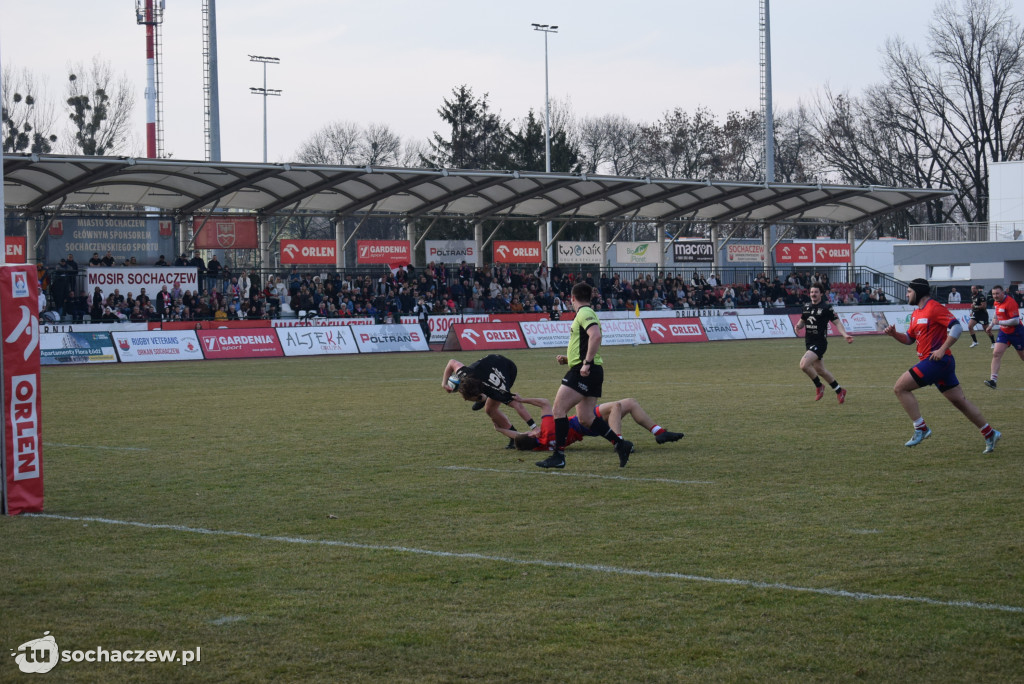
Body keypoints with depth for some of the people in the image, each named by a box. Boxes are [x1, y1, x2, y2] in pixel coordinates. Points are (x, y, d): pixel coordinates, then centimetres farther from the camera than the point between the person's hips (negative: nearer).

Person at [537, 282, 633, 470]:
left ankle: (558, 456, -10)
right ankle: (620, 444, 8)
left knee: (558, 410, -9)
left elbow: (596, 335, -27)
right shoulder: (586, 313, 23)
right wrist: (568, 359, 22)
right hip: (591, 372, 10)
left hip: (583, 372, -10)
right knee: (586, 418, 10)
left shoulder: (584, 313, -9)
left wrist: (586, 363, -28)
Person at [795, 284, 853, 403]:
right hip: (809, 343, 7)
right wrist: (798, 325, -2)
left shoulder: (826, 307, -9)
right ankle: (839, 391, 30)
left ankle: (818, 386, -1)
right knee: (820, 370, 14)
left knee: (804, 364, -23)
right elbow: (802, 321, 22)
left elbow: (837, 322, -8)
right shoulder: (806, 306, 10)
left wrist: (845, 335, -22)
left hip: (820, 343, -7)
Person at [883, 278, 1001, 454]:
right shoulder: (916, 313, 18)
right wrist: (894, 334, 6)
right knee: (959, 401, 12)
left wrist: (942, 350, -21)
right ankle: (990, 434, 18)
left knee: (900, 388, -12)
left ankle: (921, 428, -9)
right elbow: (909, 338, 25)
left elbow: (956, 327, -18)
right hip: (936, 362, 10)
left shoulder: (934, 308, -11)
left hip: (937, 360, -10)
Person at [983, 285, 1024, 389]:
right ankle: (993, 380, -17)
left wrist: (999, 322, -27)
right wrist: (991, 325, 18)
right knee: (996, 353, -10)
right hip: (1004, 332, 7)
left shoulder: (1010, 303, -24)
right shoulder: (997, 302, 3)